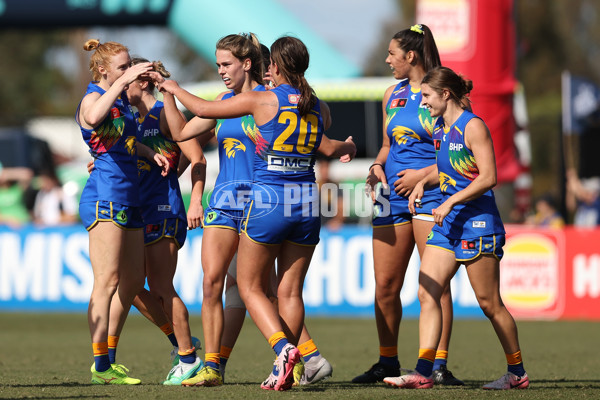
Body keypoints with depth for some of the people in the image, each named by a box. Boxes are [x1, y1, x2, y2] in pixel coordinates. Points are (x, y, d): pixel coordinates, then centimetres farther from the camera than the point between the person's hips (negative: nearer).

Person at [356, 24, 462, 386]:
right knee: (385, 285, 5)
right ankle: (388, 361, 17)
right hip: (393, 194, 6)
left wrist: (424, 174, -14)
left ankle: (440, 365, -8)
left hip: (430, 192, -6)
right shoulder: (393, 95, 17)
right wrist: (377, 166, 6)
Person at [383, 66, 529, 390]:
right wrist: (423, 183, 10)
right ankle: (423, 372, -10)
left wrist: (450, 202, -20)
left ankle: (517, 373, 12)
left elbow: (488, 177, -17)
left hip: (477, 222, -8)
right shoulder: (439, 128, 14)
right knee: (427, 292, -5)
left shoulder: (472, 126, -11)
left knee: (489, 303, -2)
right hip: (447, 223, 8)